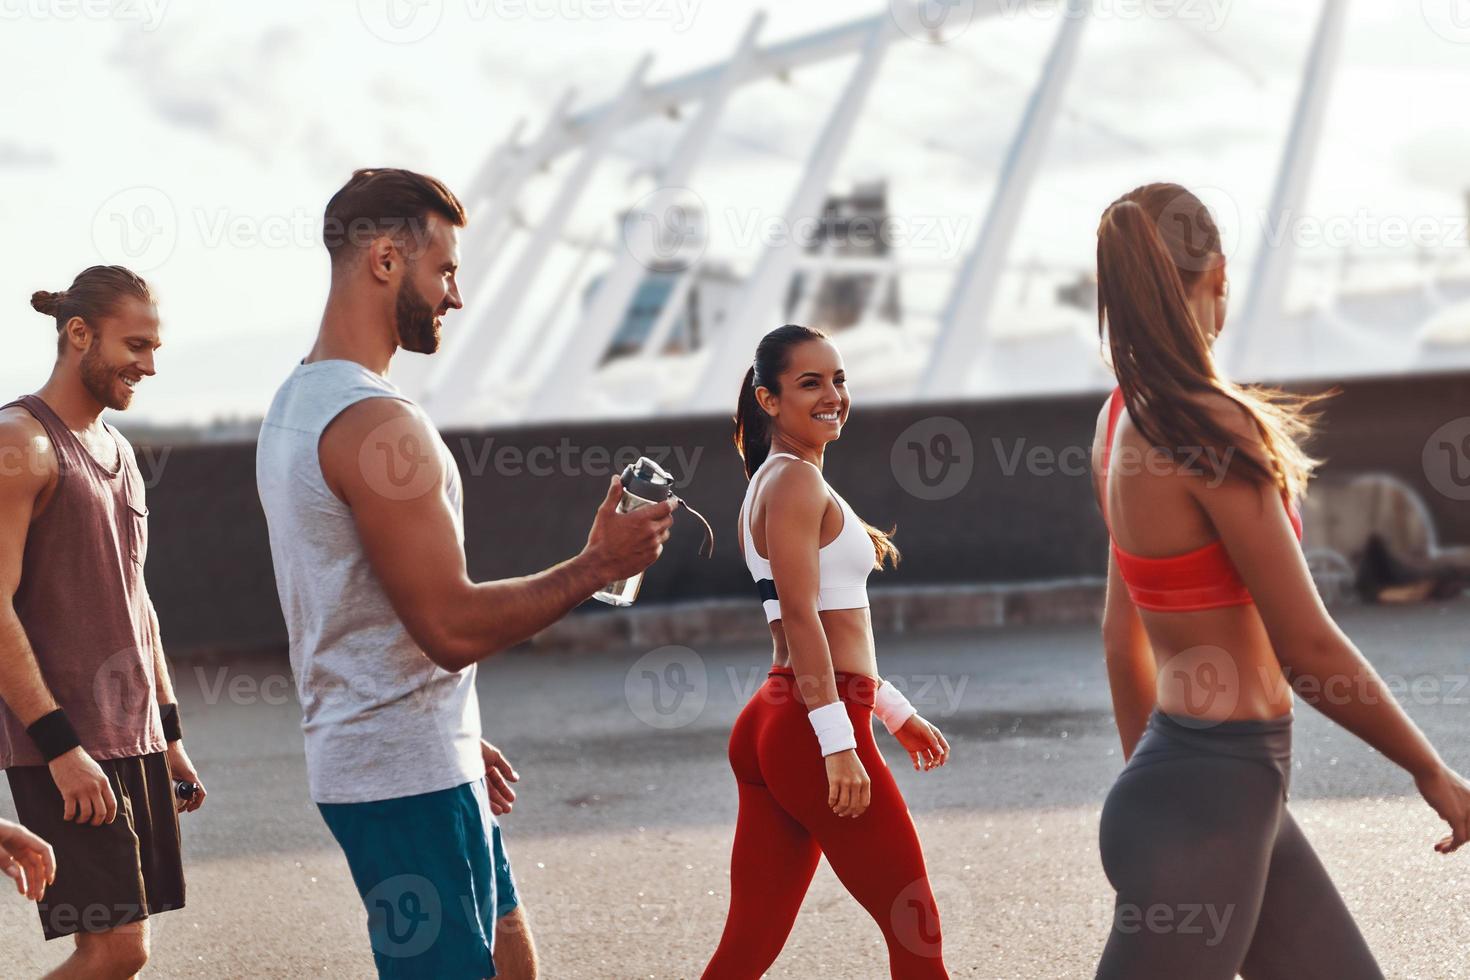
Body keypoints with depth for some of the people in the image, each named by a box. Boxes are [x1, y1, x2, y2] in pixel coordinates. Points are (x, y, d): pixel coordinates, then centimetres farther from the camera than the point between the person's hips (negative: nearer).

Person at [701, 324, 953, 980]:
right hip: (810, 729, -10)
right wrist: (839, 743, -23)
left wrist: (894, 711, 29)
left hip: (769, 726, 10)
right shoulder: (797, 480, -10)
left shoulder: (771, 483, 21)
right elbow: (800, 616, -18)